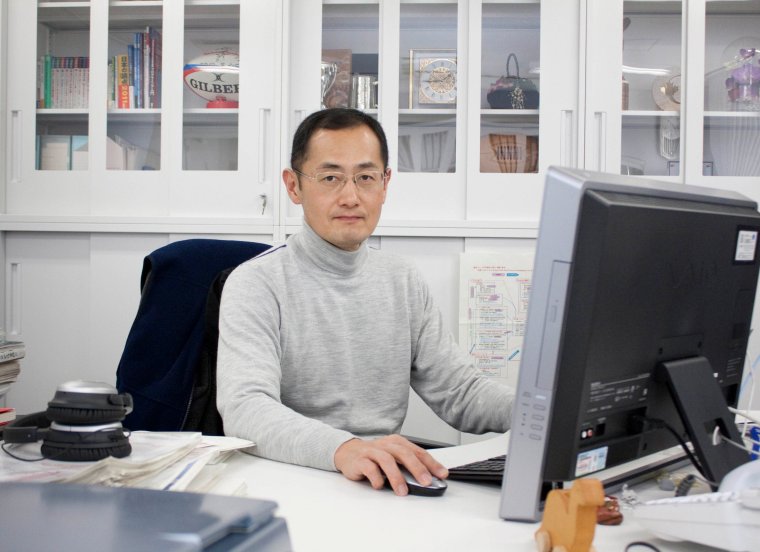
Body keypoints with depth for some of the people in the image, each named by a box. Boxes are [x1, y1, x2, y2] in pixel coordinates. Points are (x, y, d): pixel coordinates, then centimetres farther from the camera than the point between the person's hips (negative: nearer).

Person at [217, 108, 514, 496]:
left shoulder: (403, 281, 13)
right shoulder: (256, 285, -7)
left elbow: (461, 394, 12)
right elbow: (245, 409, -23)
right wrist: (344, 448, -41)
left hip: (389, 486, 4)